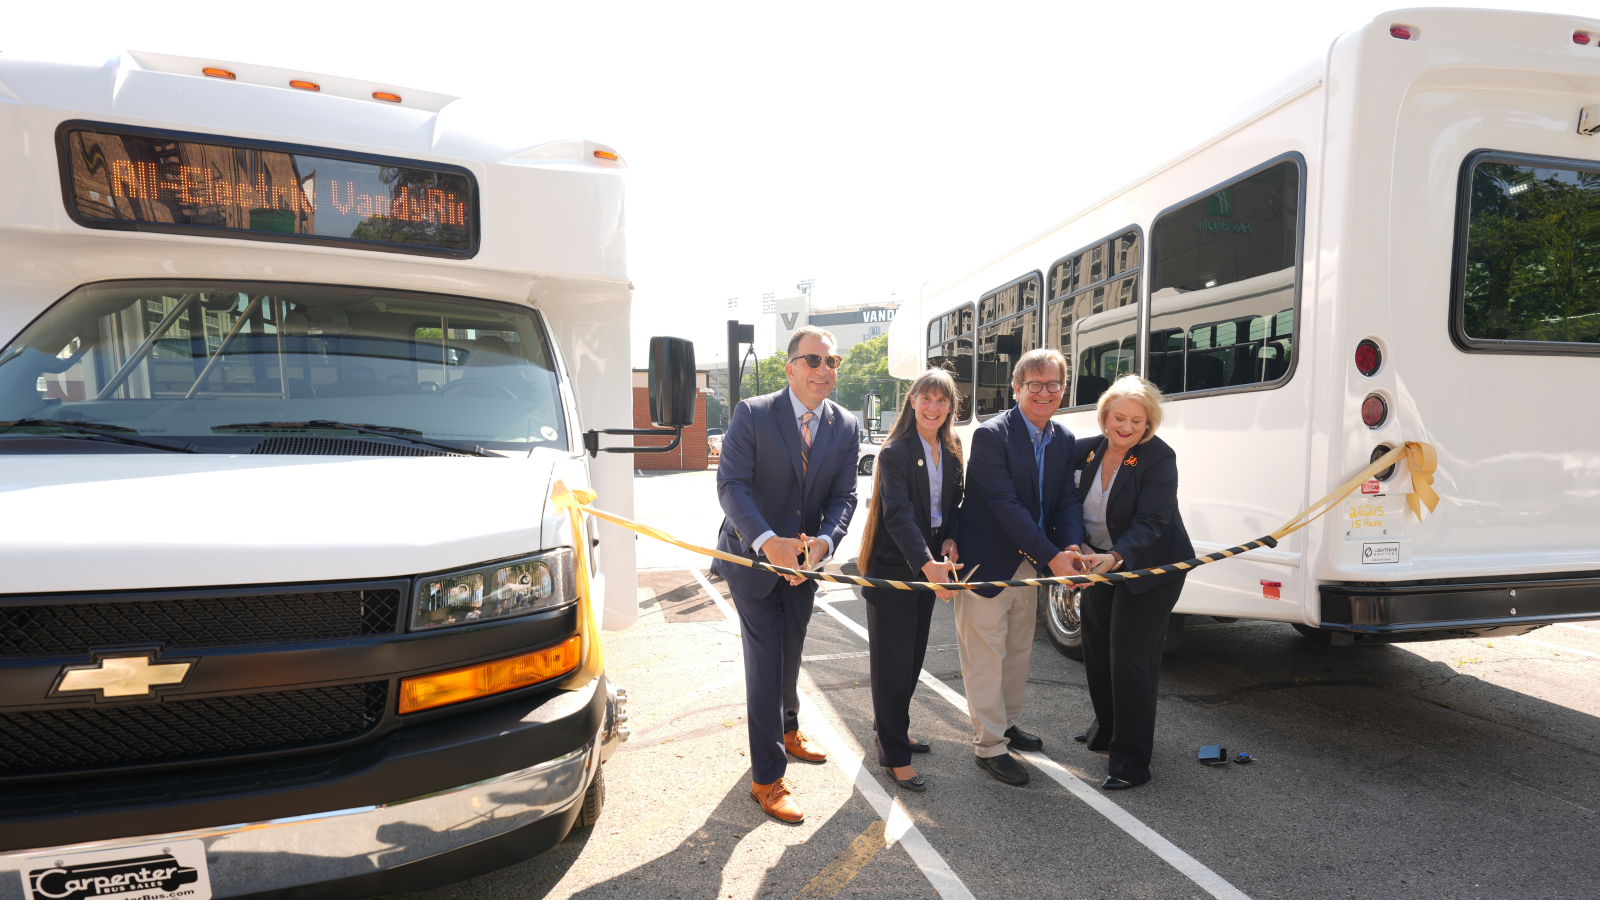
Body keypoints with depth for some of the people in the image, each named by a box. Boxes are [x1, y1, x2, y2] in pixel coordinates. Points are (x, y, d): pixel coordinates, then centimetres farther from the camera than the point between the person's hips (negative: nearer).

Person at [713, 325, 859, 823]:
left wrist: (823, 542, -23)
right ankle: (767, 777, 11)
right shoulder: (752, 414, -14)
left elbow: (843, 497, -4)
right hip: (753, 557, -4)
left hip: (804, 559, 5)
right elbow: (730, 484, -19)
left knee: (790, 654, 21)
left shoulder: (845, 427, -2)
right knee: (765, 661, -2)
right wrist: (767, 540, -33)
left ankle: (786, 730, 48)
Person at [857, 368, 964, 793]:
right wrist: (927, 564, -37)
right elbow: (899, 515, -26)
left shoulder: (950, 452, 5)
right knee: (893, 659, 1)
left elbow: (953, 504, 12)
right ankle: (894, 754, 12)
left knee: (914, 654, 17)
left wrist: (949, 542, -8)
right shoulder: (894, 452, -17)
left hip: (929, 563, 7)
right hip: (893, 565, -7)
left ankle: (892, 727, 37)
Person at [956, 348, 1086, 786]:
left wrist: (1071, 545, -18)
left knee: (1019, 649, 21)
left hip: (1030, 564, 8)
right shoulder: (991, 435, -19)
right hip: (987, 563, -8)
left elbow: (1067, 499, 2)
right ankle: (990, 745, 14)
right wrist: (1051, 556, -26)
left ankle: (1007, 722, 39)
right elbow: (1006, 505, -24)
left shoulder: (1064, 440, 4)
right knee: (986, 655, 1)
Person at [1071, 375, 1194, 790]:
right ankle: (1106, 730, 41)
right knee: (1096, 650, 18)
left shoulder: (1158, 458, -20)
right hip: (1101, 564, 7)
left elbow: (1150, 523, -25)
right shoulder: (1092, 449, -1)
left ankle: (1132, 762, 7)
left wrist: (1116, 557, -43)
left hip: (1149, 569, -7)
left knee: (1130, 658, -6)